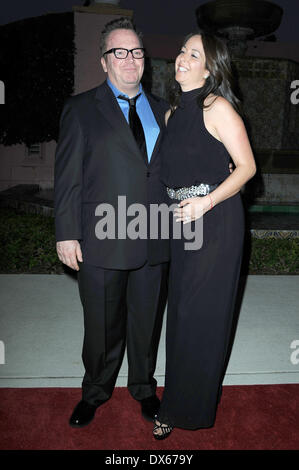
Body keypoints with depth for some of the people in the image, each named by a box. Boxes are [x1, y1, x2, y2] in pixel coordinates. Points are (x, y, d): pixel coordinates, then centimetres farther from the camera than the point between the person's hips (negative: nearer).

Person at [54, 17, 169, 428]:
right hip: (102, 242, -3)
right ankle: (95, 393, 39)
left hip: (154, 241, 3)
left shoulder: (161, 110, 13)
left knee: (147, 324, 16)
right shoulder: (81, 109, 2)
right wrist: (67, 234, -7)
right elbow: (67, 176, -2)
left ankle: (144, 388, 40)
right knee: (102, 328, 12)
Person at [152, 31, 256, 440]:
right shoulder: (173, 112, 14)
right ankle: (177, 400, 33)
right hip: (180, 221, 7)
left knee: (201, 314, 1)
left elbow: (247, 166, -12)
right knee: (180, 310, 14)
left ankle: (188, 408, 21)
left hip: (216, 219, -7)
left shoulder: (218, 108, -8)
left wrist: (206, 202, -21)